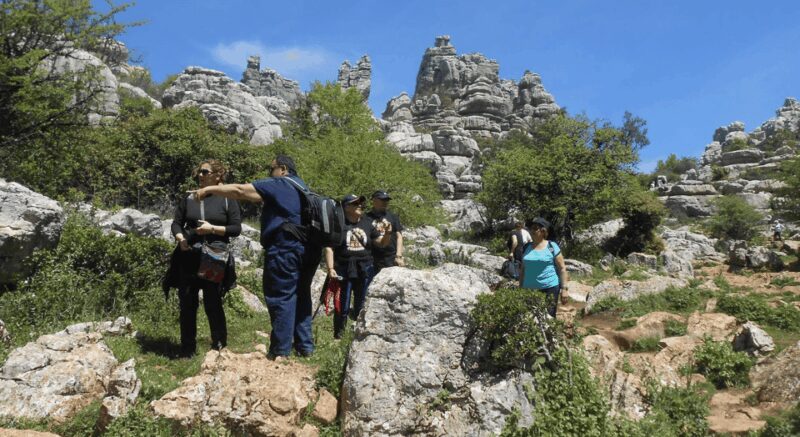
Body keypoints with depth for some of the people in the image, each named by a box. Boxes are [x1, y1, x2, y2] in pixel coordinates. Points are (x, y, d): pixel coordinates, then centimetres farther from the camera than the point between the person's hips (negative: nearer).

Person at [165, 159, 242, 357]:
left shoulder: (227, 199, 3)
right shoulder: (189, 199, 12)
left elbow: (236, 228, -3)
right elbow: (176, 223, 13)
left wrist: (213, 229, -15)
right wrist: (180, 238, -7)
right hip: (188, 258, 3)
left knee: (213, 304, 0)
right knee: (187, 304, 6)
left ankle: (219, 348, 13)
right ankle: (187, 350, 16)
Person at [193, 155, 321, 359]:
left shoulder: (277, 185, -3)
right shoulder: (303, 187, 22)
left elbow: (240, 191, -7)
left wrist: (210, 189, 0)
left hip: (285, 249, -8)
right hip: (309, 249, 8)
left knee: (281, 298, -4)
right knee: (301, 296, 15)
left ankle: (280, 351, -2)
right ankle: (305, 346, 18)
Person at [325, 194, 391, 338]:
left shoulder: (368, 223, 8)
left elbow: (381, 243, 10)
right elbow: (329, 248, -5)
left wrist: (387, 233, -10)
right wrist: (330, 268, -14)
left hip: (364, 271, 3)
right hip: (344, 271, -3)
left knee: (361, 307, 10)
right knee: (342, 307, 1)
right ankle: (337, 337, 12)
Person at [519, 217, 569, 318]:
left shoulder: (552, 247, -2)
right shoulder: (527, 247, 10)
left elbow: (562, 269, -1)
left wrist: (564, 289, -6)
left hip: (549, 288, -4)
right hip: (529, 289, 4)